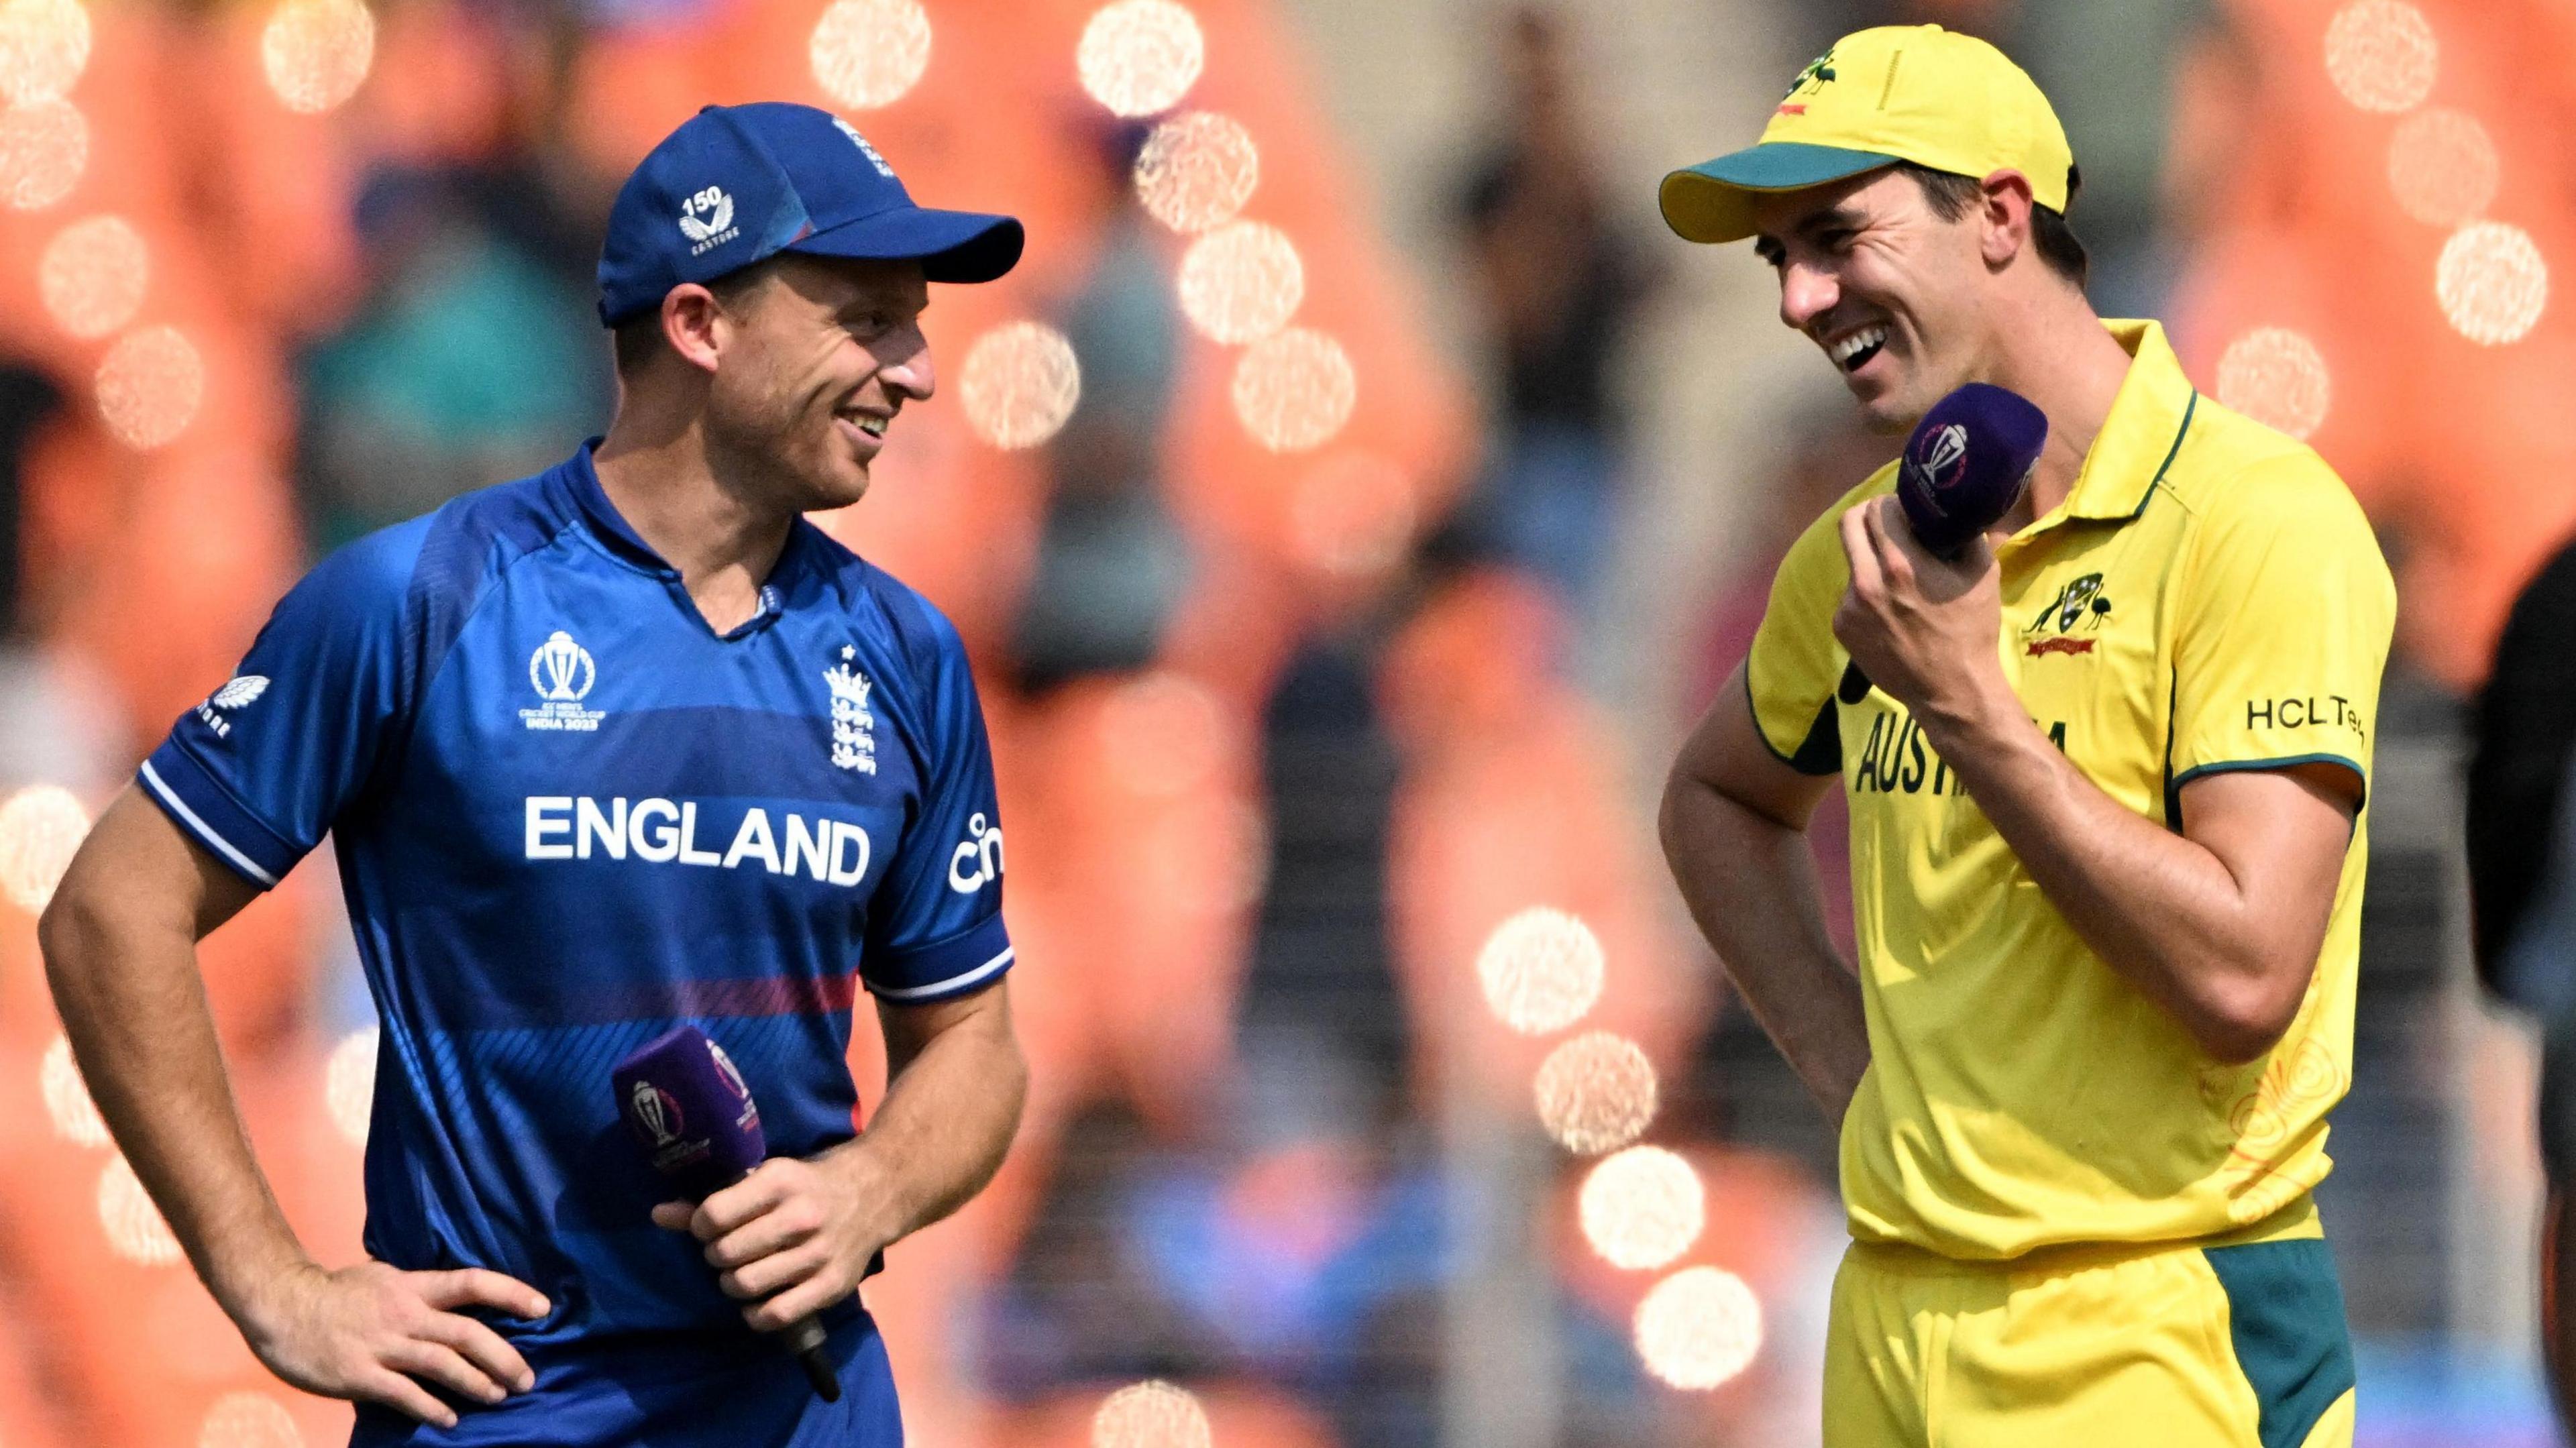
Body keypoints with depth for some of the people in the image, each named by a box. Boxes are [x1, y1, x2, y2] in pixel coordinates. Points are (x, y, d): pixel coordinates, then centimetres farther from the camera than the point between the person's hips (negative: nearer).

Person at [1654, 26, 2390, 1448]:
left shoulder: (2259, 523, -12)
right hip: (1893, 1322, 6)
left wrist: (1967, 705, -18)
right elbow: (1717, 799, 30)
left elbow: (2242, 979, -20)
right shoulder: (1864, 554, 9)